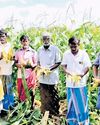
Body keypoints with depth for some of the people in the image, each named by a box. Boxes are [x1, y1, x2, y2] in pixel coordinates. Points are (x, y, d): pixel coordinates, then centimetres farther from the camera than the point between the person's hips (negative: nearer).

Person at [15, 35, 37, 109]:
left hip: (30, 74, -2)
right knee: (20, 91, 6)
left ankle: (32, 105, 19)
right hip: (21, 74, 2)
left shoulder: (33, 52, -1)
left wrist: (31, 65, -21)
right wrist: (18, 65, -12)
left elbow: (36, 64, 0)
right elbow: (15, 62, 10)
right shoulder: (18, 52, 5)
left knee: (31, 90, 5)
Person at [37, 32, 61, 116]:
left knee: (53, 97, 5)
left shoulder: (55, 49, -8)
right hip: (42, 77, 4)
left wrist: (49, 69, -18)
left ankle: (54, 114, 19)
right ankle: (44, 113, 24)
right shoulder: (39, 50, 5)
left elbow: (58, 62, -6)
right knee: (44, 97, 11)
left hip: (52, 77, -4)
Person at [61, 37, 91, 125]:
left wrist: (81, 75, -20)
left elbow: (87, 67, -6)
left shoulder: (83, 54, -7)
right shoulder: (66, 54, 0)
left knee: (82, 104, 4)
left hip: (81, 83, -2)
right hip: (70, 83, 2)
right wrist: (68, 74, -15)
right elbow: (64, 66, 3)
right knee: (71, 103, 12)